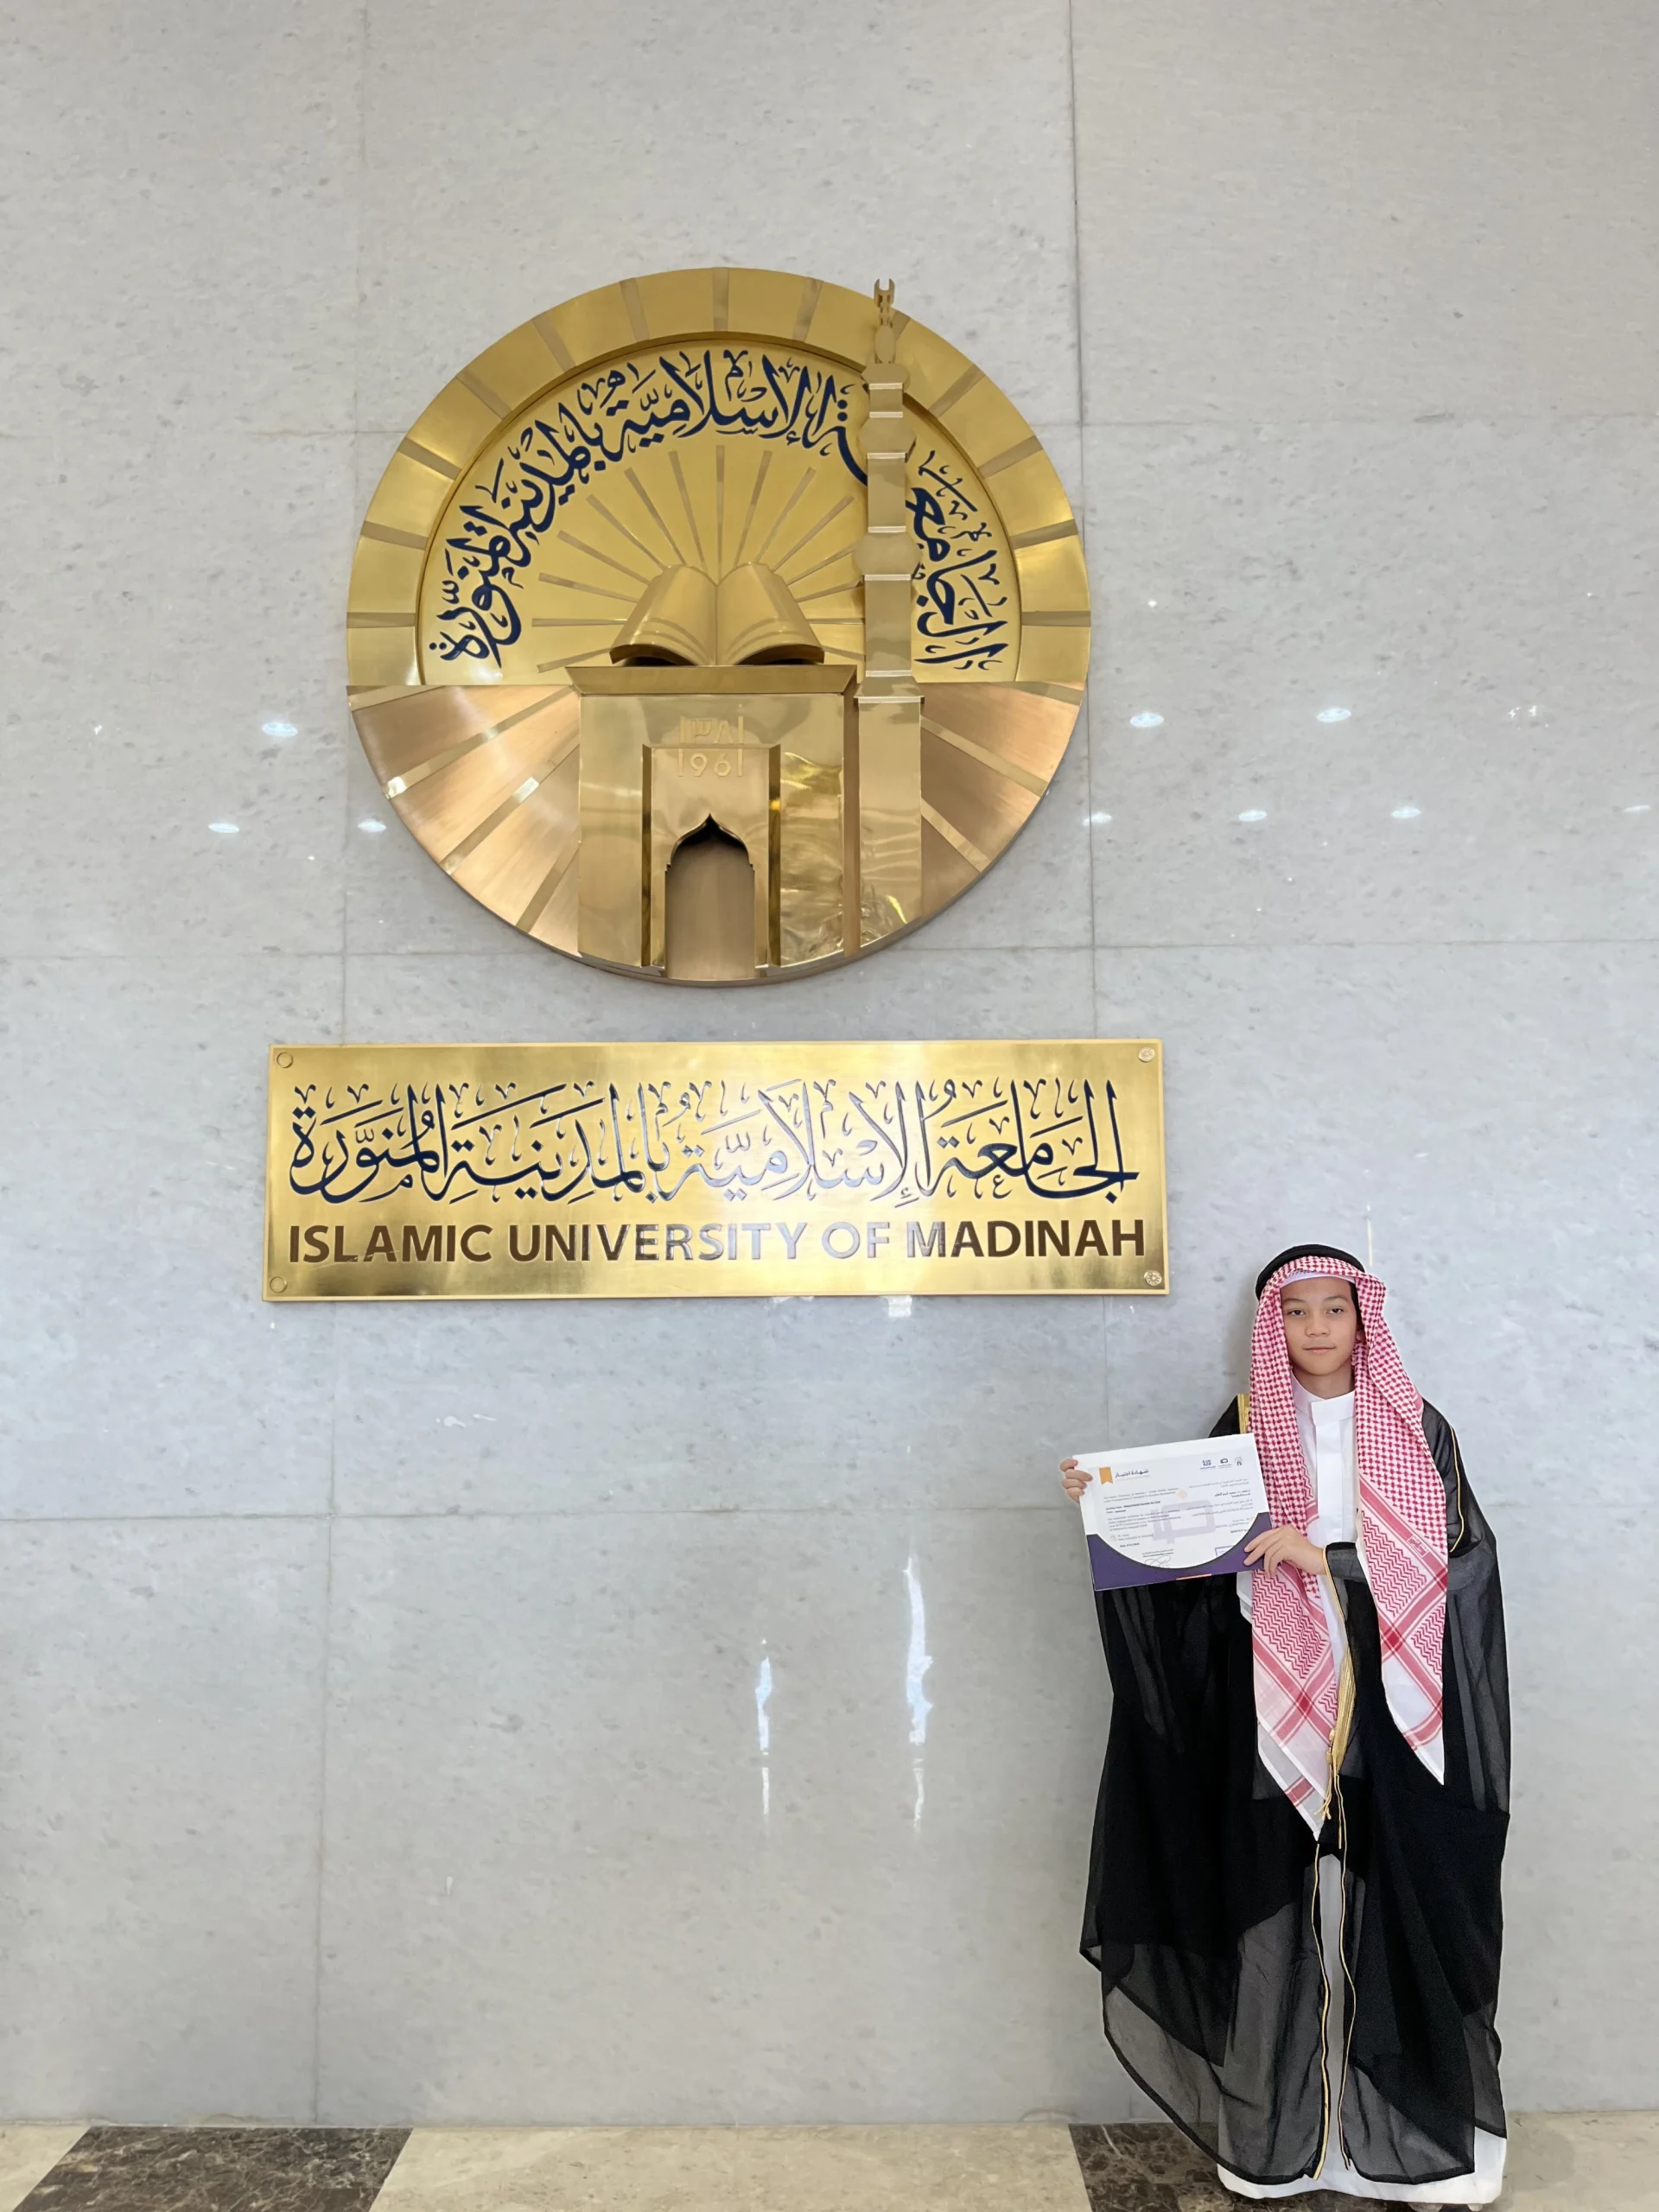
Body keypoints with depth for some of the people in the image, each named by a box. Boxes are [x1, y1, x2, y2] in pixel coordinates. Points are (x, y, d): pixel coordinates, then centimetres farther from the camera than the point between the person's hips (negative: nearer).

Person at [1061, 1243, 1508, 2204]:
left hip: (1391, 1715, 0)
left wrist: (1326, 1560, -17)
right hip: (1277, 1713, 0)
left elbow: (1460, 1562, -6)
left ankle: (1415, 2135, 19)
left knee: (1395, 1906, 2)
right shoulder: (1246, 1429, 4)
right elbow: (1197, 1569, 4)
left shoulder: (1419, 1432, 4)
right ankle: (1279, 2132, 18)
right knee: (1277, 1909, 3)